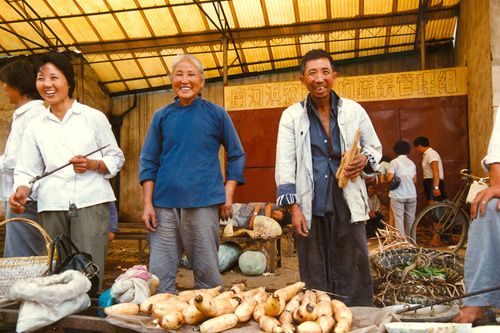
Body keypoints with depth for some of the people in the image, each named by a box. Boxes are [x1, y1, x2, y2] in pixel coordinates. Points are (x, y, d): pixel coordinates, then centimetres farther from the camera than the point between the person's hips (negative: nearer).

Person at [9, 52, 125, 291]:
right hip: (52, 206, 3)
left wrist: (91, 164, -9)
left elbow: (116, 158, 10)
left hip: (90, 202, -2)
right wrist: (21, 192, -7)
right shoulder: (35, 127, 16)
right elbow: (27, 170, 14)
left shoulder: (94, 117, 8)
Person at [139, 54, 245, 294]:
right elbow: (149, 161, 11)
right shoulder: (161, 116, 11)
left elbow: (236, 156, 12)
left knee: (207, 274, 5)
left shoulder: (216, 114, 6)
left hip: (203, 204, -2)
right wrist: (147, 203, 2)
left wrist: (228, 194, 1)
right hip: (164, 204, 2)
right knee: (159, 274, 4)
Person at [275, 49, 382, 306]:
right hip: (310, 208, 0)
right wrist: (293, 208, -7)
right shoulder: (291, 116, 6)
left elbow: (375, 147, 19)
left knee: (355, 273, 3)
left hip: (347, 205, 1)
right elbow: (285, 164, 2)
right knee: (314, 276, 5)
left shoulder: (354, 111, 9)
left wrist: (364, 160, -6)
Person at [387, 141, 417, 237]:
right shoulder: (412, 163, 7)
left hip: (398, 195, -4)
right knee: (411, 219, 12)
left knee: (399, 219, -1)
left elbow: (389, 179, -14)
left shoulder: (394, 162, -7)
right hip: (411, 194, 5)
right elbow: (415, 180, 7)